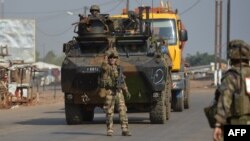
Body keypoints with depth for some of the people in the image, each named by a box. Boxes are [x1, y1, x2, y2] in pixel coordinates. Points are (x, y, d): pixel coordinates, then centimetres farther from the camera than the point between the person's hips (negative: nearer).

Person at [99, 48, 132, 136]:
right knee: (109, 112, 0)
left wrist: (126, 92, 15)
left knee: (122, 110, -5)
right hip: (109, 92, -4)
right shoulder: (106, 67, 0)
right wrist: (106, 57, -24)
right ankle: (109, 130, 8)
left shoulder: (118, 68, 16)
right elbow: (104, 67, -27)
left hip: (119, 92, 4)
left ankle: (125, 130, -5)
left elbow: (122, 81, 20)